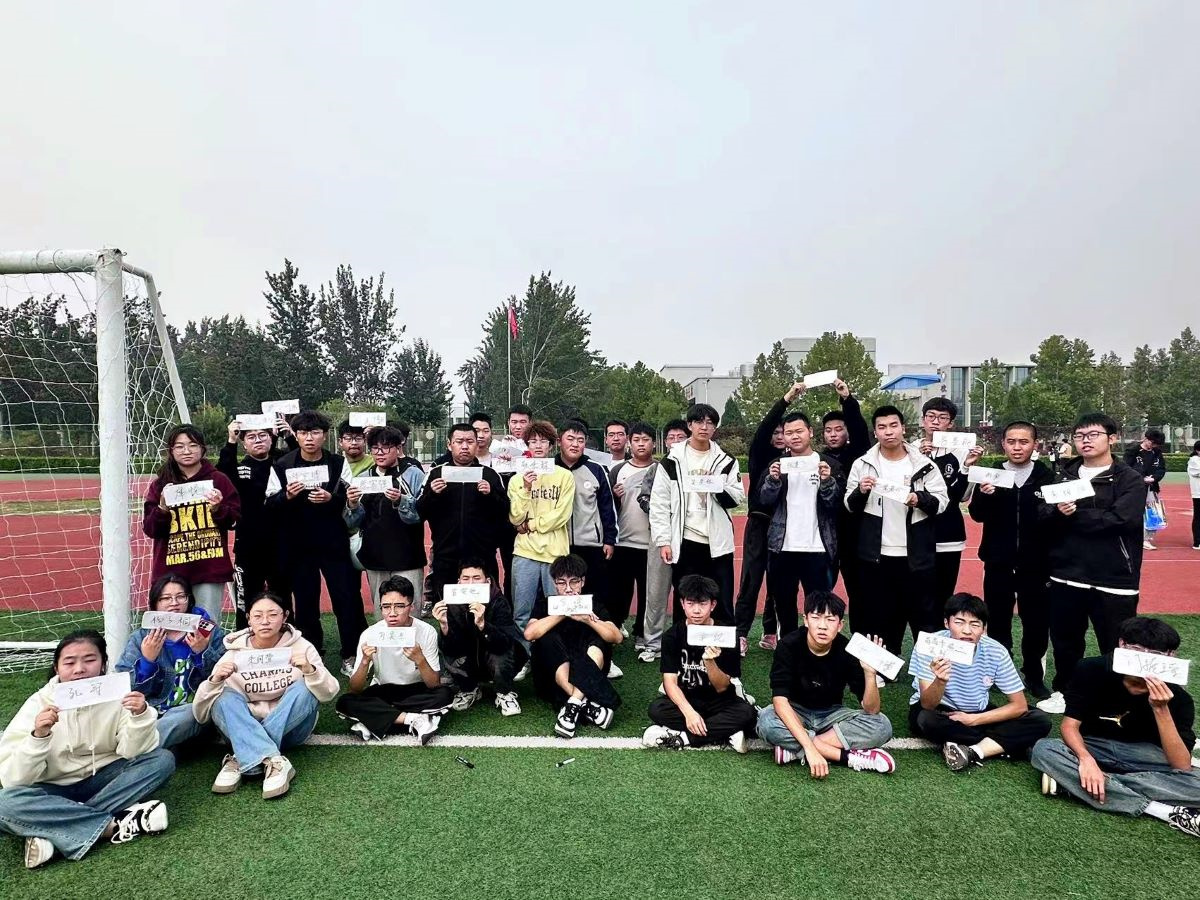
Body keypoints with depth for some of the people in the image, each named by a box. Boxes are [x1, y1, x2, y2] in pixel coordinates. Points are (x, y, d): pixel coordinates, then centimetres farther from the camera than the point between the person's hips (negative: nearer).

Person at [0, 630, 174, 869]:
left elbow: (133, 753, -16)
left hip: (101, 780, 1)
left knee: (162, 759, -23)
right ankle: (115, 825, -27)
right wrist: (38, 737, -35)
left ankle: (50, 832, -23)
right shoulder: (40, 703, -13)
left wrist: (140, 716, -33)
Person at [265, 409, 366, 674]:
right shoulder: (282, 465, 1)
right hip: (297, 545, 1)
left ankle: (351, 656, 11)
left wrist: (331, 498, -19)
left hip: (334, 543, -1)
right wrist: (286, 496, -19)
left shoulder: (338, 463, 0)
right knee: (305, 601, 9)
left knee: (347, 598, -1)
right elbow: (270, 504, 1)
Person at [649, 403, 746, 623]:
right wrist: (663, 541, -7)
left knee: (723, 604, 6)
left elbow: (738, 498, 6)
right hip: (685, 543, -1)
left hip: (718, 543, 1)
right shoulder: (672, 461, 1)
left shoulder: (726, 461, 7)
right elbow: (659, 503, -1)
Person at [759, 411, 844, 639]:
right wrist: (773, 480, -16)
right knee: (783, 605, 12)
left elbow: (837, 503, -4)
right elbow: (764, 501, 1)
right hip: (782, 547, 3)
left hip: (817, 548, -2)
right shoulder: (777, 465, 9)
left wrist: (827, 481, -20)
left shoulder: (828, 464, 2)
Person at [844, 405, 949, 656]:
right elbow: (850, 506, 4)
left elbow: (942, 500, 1)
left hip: (915, 555, -1)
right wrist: (860, 492, -17)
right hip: (875, 555, 1)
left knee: (924, 613, 8)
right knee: (880, 615, 11)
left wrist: (920, 499, -18)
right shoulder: (862, 464, 2)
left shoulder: (923, 464, 1)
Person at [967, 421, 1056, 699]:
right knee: (997, 621, 7)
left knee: (1037, 623, 7)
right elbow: (977, 515, -7)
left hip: (1035, 563, 0)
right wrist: (984, 496, -24)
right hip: (998, 562, 0)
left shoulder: (1046, 476, -2)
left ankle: (1034, 676, 25)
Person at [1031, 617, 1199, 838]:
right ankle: (1159, 810, -28)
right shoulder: (1091, 671, -18)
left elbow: (1182, 767, -24)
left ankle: (1071, 783, -29)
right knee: (1043, 749, -31)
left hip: (1142, 757, 0)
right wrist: (1085, 758, -38)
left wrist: (1161, 710, -35)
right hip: (1095, 748, 0)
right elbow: (1070, 724, -17)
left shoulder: (1177, 697, -17)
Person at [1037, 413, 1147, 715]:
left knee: (1117, 647, 4)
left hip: (1113, 580, -4)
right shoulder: (1064, 475, 9)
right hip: (1066, 576, 4)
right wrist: (1058, 512, -21)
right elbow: (1043, 516, 0)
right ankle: (1063, 692, 34)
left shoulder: (1130, 480, -3)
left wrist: (1072, 515, -13)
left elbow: (1119, 519, -18)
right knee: (1065, 641, 16)